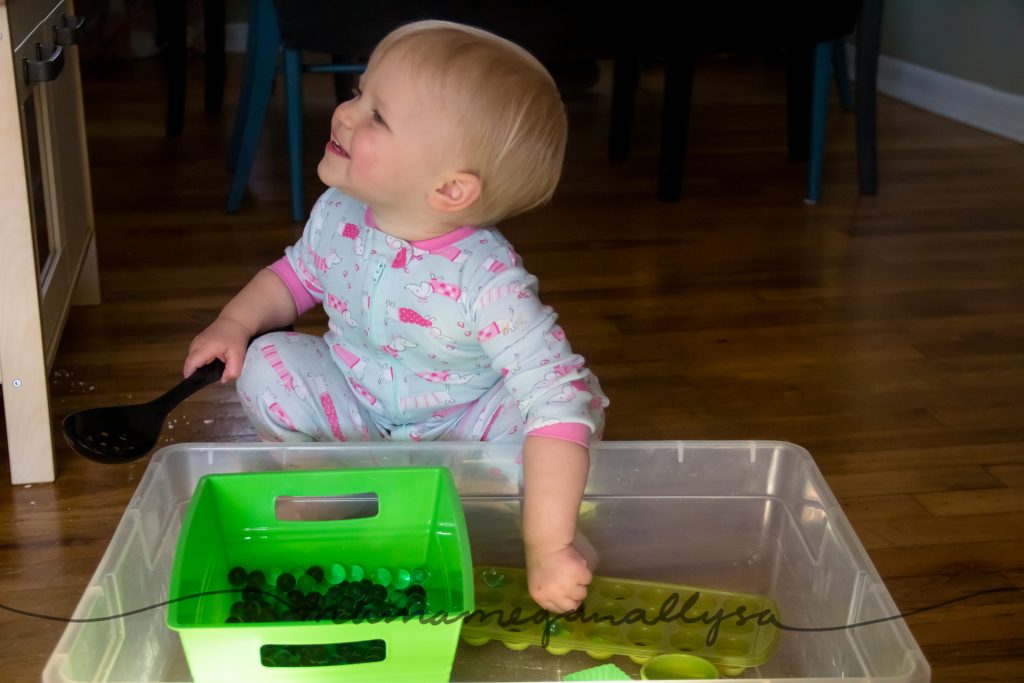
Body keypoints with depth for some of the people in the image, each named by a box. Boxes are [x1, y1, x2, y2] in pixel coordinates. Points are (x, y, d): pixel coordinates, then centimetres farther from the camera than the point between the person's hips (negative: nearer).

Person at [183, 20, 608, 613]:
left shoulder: (488, 284, -36)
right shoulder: (338, 217, -17)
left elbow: (557, 401, -41)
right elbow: (296, 276, 6)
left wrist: (548, 547, -45)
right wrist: (235, 323, -13)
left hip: (459, 425, -4)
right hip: (353, 401, 4)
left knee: (575, 397, -28)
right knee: (267, 366, -19)